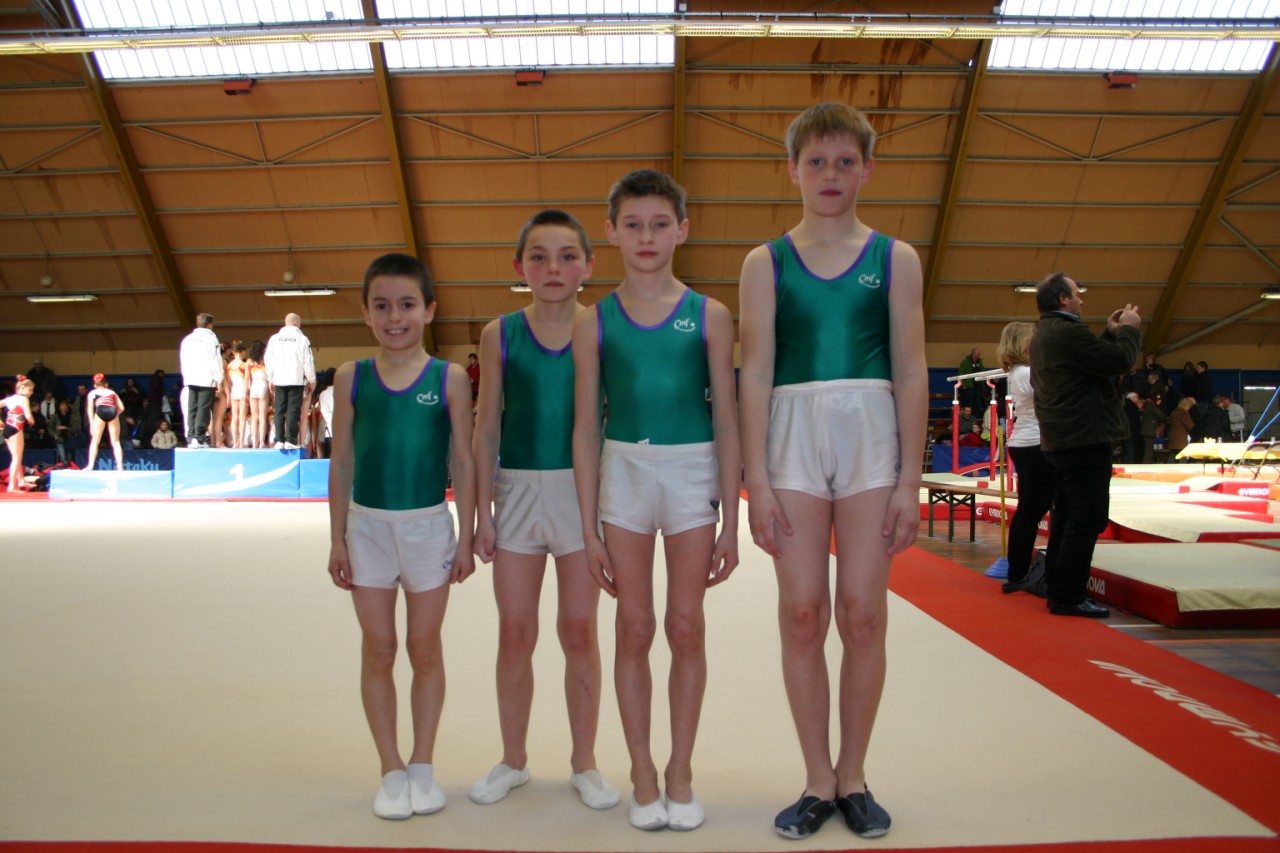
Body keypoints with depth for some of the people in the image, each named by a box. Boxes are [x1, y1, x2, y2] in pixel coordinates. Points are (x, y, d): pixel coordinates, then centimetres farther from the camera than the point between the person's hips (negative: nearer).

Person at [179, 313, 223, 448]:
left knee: (191, 410, 7)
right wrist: (219, 380, -5)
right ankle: (199, 438, -11)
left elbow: (183, 360, 18)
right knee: (203, 409, -6)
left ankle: (191, 438, 3)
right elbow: (215, 360, -7)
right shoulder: (210, 337, -3)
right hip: (207, 380, -6)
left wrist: (186, 376, 20)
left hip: (190, 380, 6)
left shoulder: (187, 339, 16)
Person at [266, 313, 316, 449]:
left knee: (279, 411, 6)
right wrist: (311, 380, 7)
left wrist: (270, 380, 16)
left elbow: (268, 360, 7)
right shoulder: (302, 339, -3)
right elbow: (308, 361, -3)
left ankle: (279, 440, 2)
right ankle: (290, 440, -7)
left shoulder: (274, 339, 6)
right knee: (293, 411, -2)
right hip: (296, 380, -3)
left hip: (279, 381, 3)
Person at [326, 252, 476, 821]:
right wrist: (337, 539, 3)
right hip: (368, 526, 2)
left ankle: (423, 766, 26)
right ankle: (391, 771, 23)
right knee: (377, 651, 9)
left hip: (429, 525, -1)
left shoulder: (449, 379, -5)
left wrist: (466, 538, -3)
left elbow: (463, 463, -2)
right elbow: (342, 462, 4)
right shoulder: (351, 378, 0)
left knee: (425, 650, 10)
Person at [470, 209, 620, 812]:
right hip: (518, 490, 1)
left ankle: (584, 762, 25)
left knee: (580, 631, 8)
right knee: (514, 634, 9)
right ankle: (512, 760, 29)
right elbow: (486, 428, 3)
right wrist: (482, 511, 1)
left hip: (584, 491, -1)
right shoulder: (500, 335, 0)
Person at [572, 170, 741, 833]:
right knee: (634, 628, 7)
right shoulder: (593, 323, 2)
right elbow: (586, 428, 3)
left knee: (686, 627, 6)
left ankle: (680, 771, 23)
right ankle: (642, 773, 23)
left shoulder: (709, 317, 0)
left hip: (692, 472, 0)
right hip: (624, 471, 1)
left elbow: (726, 422, 1)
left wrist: (730, 521, -1)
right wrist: (589, 527, 0)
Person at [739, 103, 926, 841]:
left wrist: (911, 480, -2)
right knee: (802, 614, 1)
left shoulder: (895, 259, 7)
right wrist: (758, 478, -5)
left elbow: (911, 373, 4)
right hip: (794, 435, 0)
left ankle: (854, 775, 20)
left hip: (872, 436, 0)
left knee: (863, 614, 2)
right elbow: (757, 373, 2)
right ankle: (819, 782, 16)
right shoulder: (766, 263, 7)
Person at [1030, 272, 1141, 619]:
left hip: (1059, 440, 11)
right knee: (1087, 519, -7)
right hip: (1085, 437, -11)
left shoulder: (1044, 334, 17)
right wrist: (1129, 329, -1)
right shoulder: (1068, 331, -17)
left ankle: (1057, 591, 20)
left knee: (1065, 516, 14)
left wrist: (1111, 332, 16)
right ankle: (1068, 598, -6)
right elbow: (1119, 361, -17)